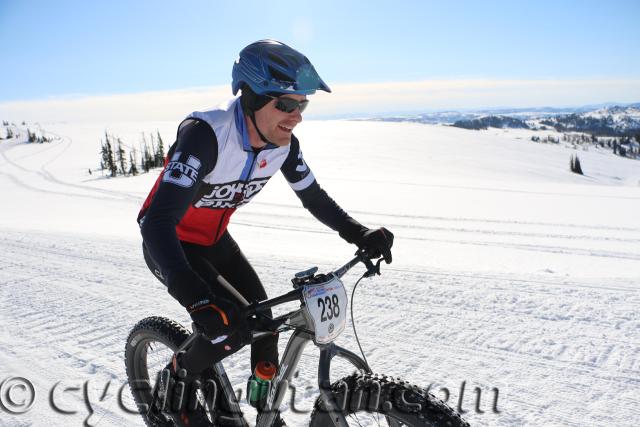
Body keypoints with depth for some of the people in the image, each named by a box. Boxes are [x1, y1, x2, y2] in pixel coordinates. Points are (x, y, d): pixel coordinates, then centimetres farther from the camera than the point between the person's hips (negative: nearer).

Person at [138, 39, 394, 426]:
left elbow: (315, 197, -3)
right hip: (168, 243, -6)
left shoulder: (284, 144, -16)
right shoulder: (206, 135, -37)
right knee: (233, 325, -19)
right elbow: (158, 222, -44)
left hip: (214, 240, 6)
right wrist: (198, 300, -56)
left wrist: (360, 234, -20)